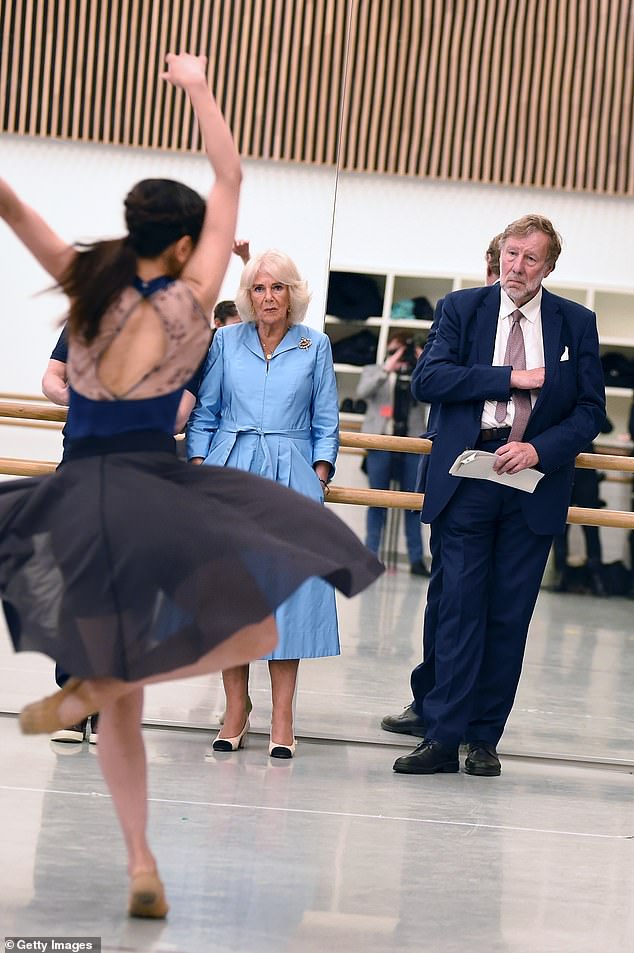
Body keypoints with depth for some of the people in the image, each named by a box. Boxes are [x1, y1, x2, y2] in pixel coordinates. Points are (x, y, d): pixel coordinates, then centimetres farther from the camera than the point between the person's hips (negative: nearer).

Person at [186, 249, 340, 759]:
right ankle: (235, 710, 8)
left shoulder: (315, 346, 7)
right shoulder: (226, 341, 9)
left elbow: (326, 422, 10)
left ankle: (282, 719, -3)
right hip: (231, 474, 1)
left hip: (291, 478, -1)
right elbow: (204, 413, 12)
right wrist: (198, 465, 2)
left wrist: (320, 473, -1)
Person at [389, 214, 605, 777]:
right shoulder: (463, 309, 5)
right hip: (467, 479, -1)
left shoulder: (576, 323, 7)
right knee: (460, 608, -4)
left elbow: (590, 410, 4)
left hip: (535, 482, 1)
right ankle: (442, 736, -3)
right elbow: (427, 380, -7)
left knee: (510, 616, 4)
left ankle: (484, 740, 10)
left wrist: (540, 449, -12)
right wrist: (510, 377, -12)